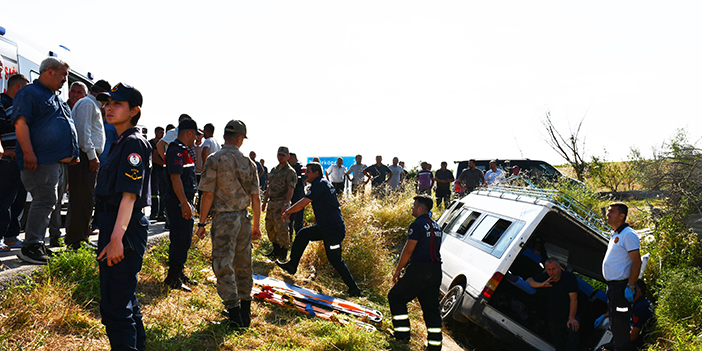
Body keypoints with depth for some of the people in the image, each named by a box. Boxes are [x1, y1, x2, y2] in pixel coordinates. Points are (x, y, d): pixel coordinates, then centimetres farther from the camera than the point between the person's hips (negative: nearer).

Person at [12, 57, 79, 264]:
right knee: (45, 200, -12)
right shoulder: (29, 93, -5)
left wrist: (72, 153, 24)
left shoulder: (56, 99, 25)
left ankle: (37, 243, 18)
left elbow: (66, 128, 31)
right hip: (39, 160, -10)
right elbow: (20, 123, -16)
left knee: (46, 202, 11)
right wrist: (28, 152, -25)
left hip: (57, 161, 10)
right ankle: (31, 247, -7)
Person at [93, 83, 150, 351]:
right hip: (115, 227, 11)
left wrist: (116, 238, -26)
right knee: (125, 299, 20)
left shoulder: (133, 143, -13)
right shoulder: (121, 143, 18)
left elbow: (129, 195, -21)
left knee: (115, 306, -7)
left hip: (125, 229, -11)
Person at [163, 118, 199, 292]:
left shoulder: (183, 150, 18)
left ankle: (179, 273, 27)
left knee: (181, 239, 16)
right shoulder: (176, 151, -16)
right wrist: (184, 203, -26)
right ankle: (173, 278, 0)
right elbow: (175, 178, -24)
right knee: (181, 240, -7)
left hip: (183, 202, 11)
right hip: (179, 203, -11)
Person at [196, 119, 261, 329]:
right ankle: (245, 312, 23)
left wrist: (202, 223, -1)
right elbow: (255, 198, 6)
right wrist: (256, 225, 14)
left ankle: (235, 314, -1)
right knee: (243, 265, 14)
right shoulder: (248, 162, 5)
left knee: (224, 266, 0)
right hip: (243, 218, 5)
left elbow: (208, 195, -9)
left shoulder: (214, 160, -7)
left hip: (223, 218, -5)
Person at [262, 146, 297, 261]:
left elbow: (290, 189, -17)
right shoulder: (274, 170, 17)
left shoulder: (290, 171, -8)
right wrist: (264, 202, 20)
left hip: (281, 203, -8)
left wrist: (286, 204, -26)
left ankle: (284, 254, 4)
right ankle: (276, 250, 26)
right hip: (271, 202, 8)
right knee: (270, 227, 13)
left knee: (282, 228, -7)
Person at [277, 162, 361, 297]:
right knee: (303, 234, 14)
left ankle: (354, 288, 8)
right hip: (325, 226, 10)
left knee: (335, 259, -1)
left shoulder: (320, 184, -16)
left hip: (333, 229, -10)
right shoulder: (323, 183, 14)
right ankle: (292, 265, 22)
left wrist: (287, 212, -9)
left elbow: (302, 204, -22)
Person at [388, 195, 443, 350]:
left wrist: (398, 270, -4)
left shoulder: (417, 225, -11)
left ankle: (402, 333, 10)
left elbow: (408, 250, -13)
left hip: (419, 270, -8)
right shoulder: (436, 226, 15)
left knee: (396, 297, 9)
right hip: (436, 271, 8)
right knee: (431, 307, 12)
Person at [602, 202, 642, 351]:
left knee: (620, 323, -6)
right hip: (612, 286, 10)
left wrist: (630, 286, -23)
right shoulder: (615, 235, 17)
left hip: (621, 287, -10)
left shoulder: (628, 234, -13)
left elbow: (637, 261, -19)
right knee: (614, 321, 17)